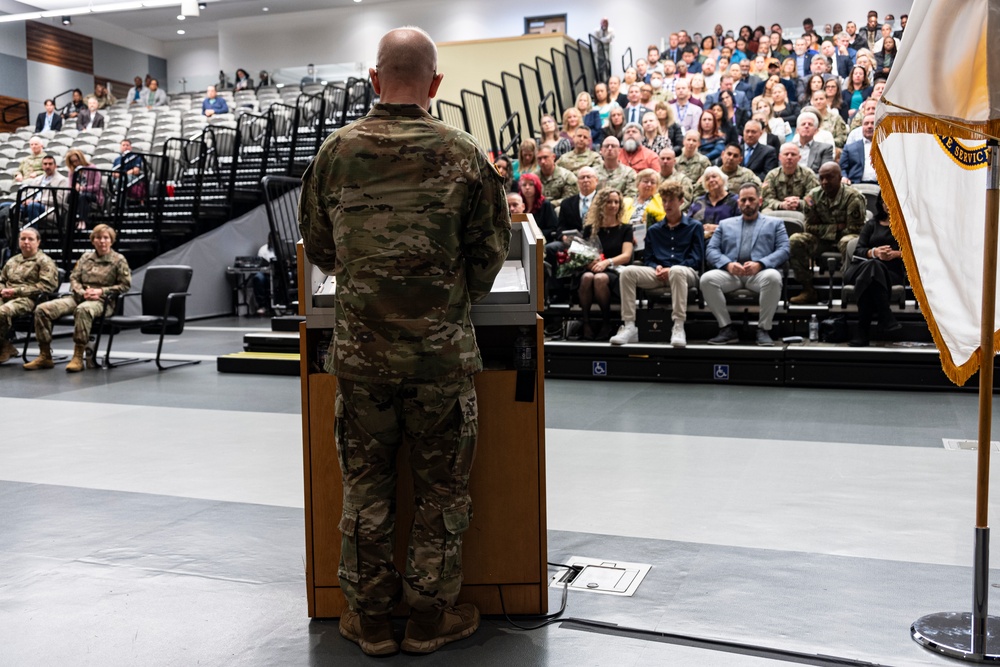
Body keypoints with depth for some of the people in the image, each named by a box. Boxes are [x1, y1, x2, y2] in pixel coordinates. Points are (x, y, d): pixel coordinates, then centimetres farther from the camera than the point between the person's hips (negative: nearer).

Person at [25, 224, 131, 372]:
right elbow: (74, 278, 15)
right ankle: (45, 356, -11)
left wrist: (102, 291, -11)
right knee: (42, 309, -16)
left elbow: (125, 285, 0)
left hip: (101, 300, -5)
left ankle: (78, 357, -39)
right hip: (78, 296, 5)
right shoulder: (86, 257, 19)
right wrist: (83, 292, -7)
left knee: (82, 310, -43)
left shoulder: (119, 260, 6)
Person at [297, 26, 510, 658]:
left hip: (359, 350, 2)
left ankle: (370, 618, 27)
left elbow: (318, 248, 9)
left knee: (366, 484, 15)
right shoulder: (462, 153, -8)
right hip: (442, 350, -2)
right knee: (443, 487, 13)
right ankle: (431, 616, 25)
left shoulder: (335, 151, -1)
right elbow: (491, 250, -1)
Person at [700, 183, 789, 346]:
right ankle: (727, 328, -17)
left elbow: (783, 250, 6)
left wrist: (759, 264, -13)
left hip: (760, 272, -1)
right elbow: (711, 250, 13)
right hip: (730, 272, 2)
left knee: (773, 277, -36)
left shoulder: (774, 223, 23)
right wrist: (728, 264, -10)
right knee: (707, 279, -29)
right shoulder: (725, 224, 27)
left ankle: (763, 329, -20)